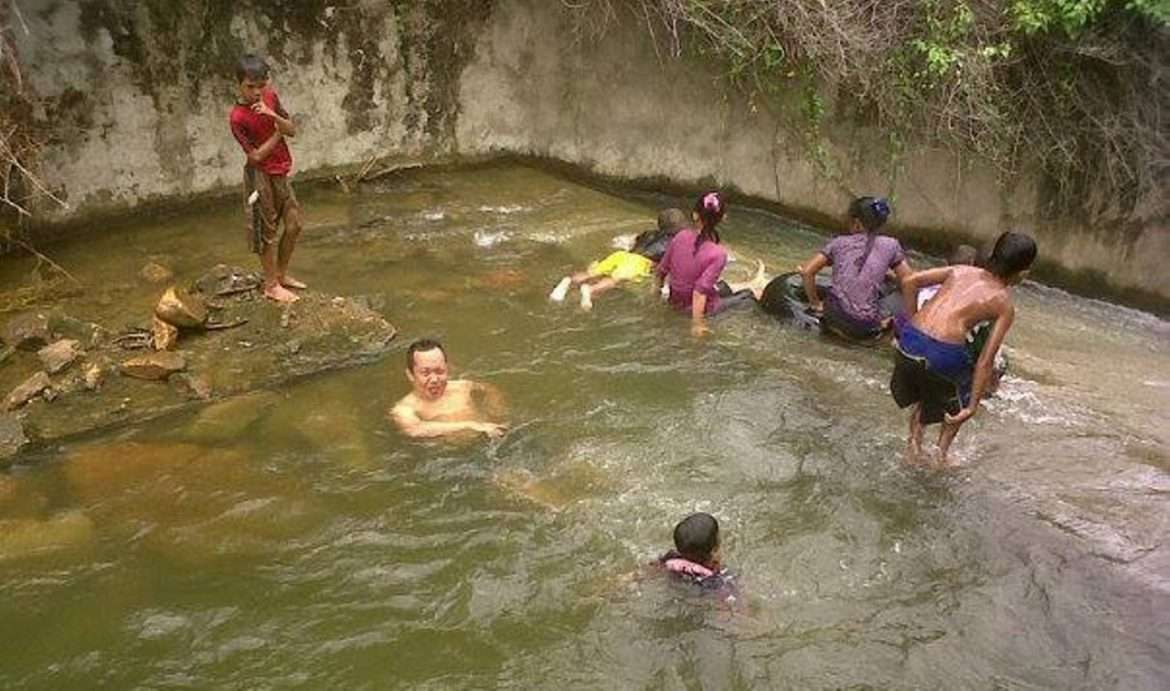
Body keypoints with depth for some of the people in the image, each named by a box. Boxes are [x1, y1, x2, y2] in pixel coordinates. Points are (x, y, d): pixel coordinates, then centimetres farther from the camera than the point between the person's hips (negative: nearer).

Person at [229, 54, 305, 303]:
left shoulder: (270, 96, -2)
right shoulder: (238, 117, -20)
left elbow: (292, 131, -2)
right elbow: (256, 156, -19)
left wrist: (273, 115, -20)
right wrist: (277, 132, -12)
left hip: (281, 172, 7)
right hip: (261, 177, -7)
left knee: (294, 225, 12)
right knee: (267, 231, 3)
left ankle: (282, 274, 30)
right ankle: (271, 286, 16)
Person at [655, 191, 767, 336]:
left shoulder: (681, 236, -16)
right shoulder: (718, 254, -29)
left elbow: (662, 269, -5)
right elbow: (700, 290, -33)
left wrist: (658, 289, 15)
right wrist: (697, 322, -26)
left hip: (675, 301, 6)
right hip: (699, 306, -6)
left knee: (719, 286, 33)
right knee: (744, 297, 24)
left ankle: (752, 285, 56)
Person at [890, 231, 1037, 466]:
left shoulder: (962, 271, 17)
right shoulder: (1005, 305, 8)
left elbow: (910, 281, 8)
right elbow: (985, 361, 2)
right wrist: (973, 406, 6)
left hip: (908, 341, 4)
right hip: (943, 352, -4)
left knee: (923, 392, 35)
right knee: (959, 400, 29)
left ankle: (914, 441, 28)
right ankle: (941, 452, 26)